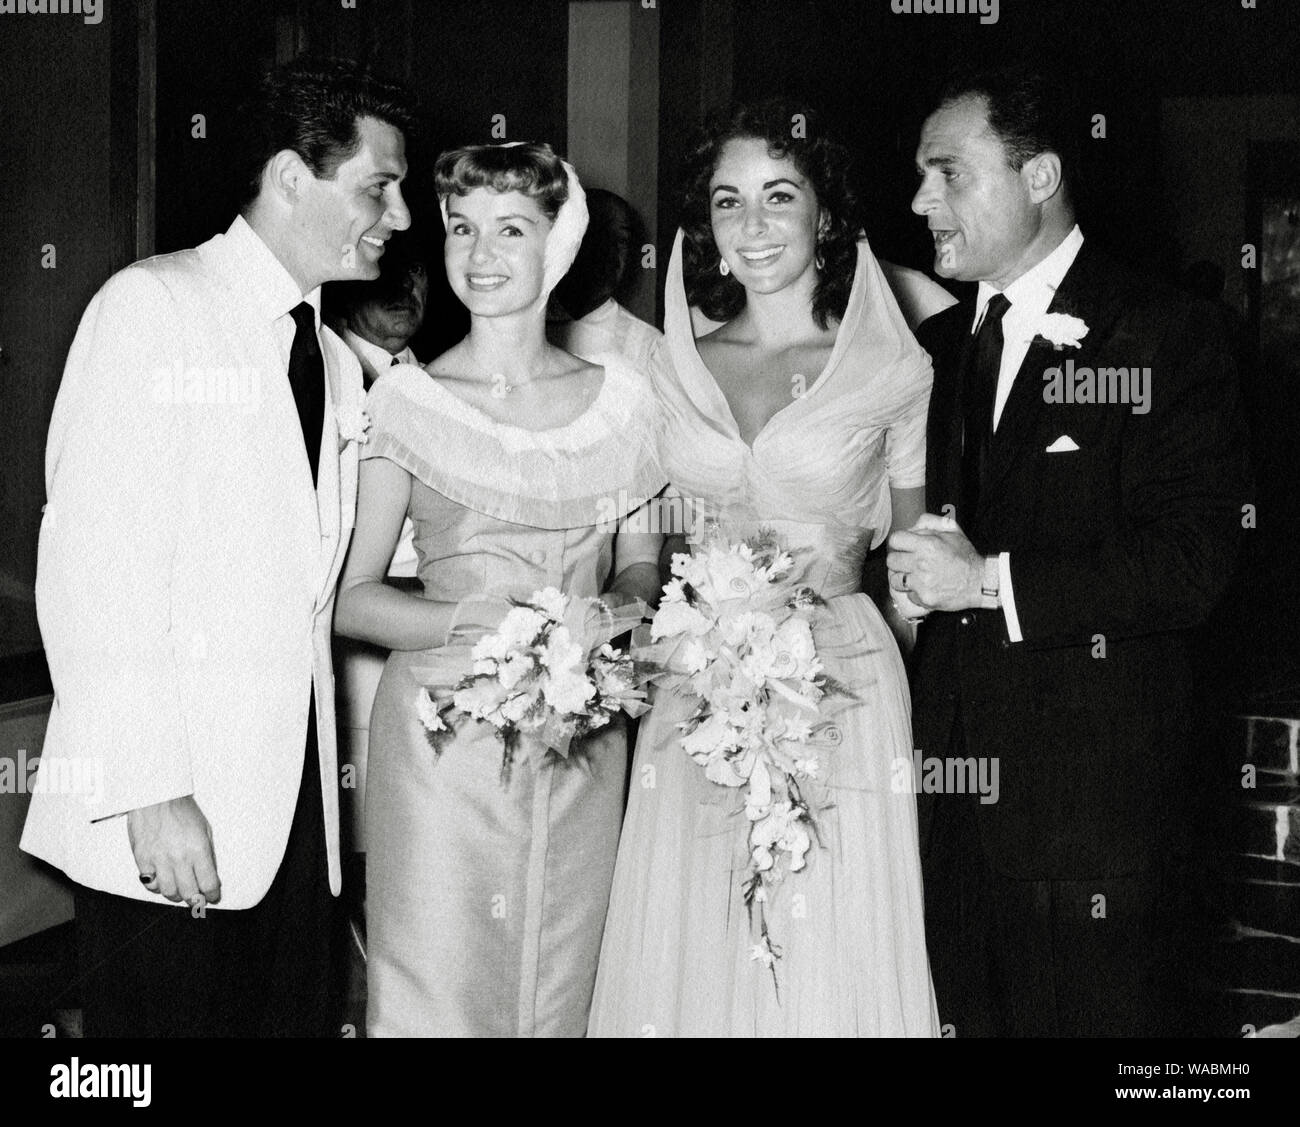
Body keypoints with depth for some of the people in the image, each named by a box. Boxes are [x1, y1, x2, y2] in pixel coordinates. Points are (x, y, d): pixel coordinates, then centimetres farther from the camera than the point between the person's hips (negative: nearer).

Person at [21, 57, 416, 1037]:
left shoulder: (339, 365, 17)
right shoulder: (151, 305, -5)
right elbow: (92, 562, -13)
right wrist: (149, 792, -18)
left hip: (297, 806, 6)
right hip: (166, 812, -6)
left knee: (295, 1017, 8)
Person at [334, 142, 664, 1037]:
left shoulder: (621, 396, 6)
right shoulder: (407, 398, -2)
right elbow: (351, 597, -4)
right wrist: (479, 620, -19)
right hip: (445, 733, -3)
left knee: (558, 994, 11)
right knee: (435, 995, 0)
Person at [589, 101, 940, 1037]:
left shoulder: (895, 370, -1)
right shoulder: (675, 370, 8)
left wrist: (846, 556, -9)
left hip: (839, 699, -2)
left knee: (830, 964, 2)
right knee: (691, 963, 7)